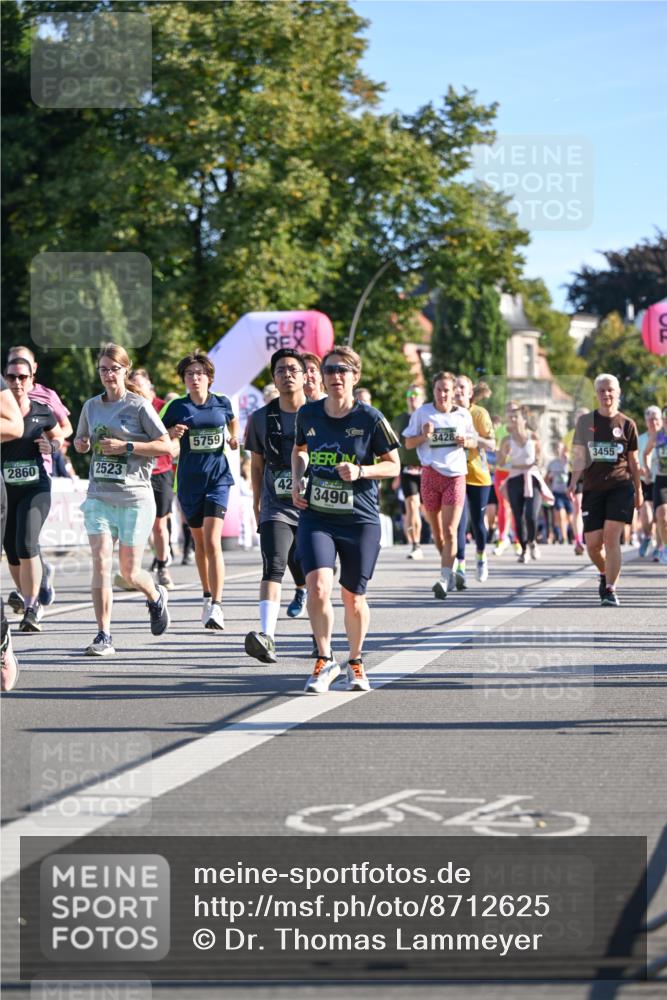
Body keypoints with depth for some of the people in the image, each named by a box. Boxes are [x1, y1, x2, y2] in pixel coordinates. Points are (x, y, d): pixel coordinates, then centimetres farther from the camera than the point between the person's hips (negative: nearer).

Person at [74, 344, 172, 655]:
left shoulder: (139, 405, -4)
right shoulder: (92, 406, 10)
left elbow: (166, 446, -7)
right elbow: (82, 442, 26)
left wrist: (126, 446, -15)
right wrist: (81, 443, 2)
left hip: (134, 498, -3)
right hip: (98, 497, 3)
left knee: (129, 573, 2)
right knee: (100, 563, -12)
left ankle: (156, 596, 36)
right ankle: (103, 636, -7)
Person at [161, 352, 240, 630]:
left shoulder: (222, 403, 3)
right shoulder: (177, 407, 0)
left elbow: (233, 421, 25)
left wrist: (233, 438, 7)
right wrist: (172, 434, -17)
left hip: (218, 477, -2)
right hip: (189, 480, 2)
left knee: (212, 541, -14)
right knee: (199, 541, 14)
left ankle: (216, 607, -18)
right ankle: (207, 596, 34)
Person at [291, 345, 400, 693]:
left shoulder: (370, 419, -7)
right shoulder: (308, 414, 2)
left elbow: (393, 465, 1)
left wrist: (361, 471, -16)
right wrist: (296, 481, 6)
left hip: (360, 520, -1)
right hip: (315, 516, 1)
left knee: (353, 600, 8)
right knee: (317, 586, -19)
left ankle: (355, 662, 32)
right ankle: (325, 661, -2)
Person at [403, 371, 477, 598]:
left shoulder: (463, 415, 5)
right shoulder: (422, 413, 3)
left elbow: (474, 441, 18)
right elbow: (408, 443, 7)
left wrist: (466, 442, -5)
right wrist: (424, 436, -12)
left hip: (456, 475, -1)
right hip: (431, 474, 1)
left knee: (449, 530, -12)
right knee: (436, 530, 11)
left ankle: (445, 579, -16)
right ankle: (449, 572, 31)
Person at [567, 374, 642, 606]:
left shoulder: (627, 424, 4)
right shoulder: (586, 421, 6)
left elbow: (633, 461, 10)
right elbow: (579, 456, 5)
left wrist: (638, 491, 12)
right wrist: (573, 482, -8)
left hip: (620, 487, -2)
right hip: (593, 489, 2)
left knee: (611, 537, -15)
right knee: (593, 544, 1)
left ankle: (610, 589, -10)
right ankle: (605, 575, 32)